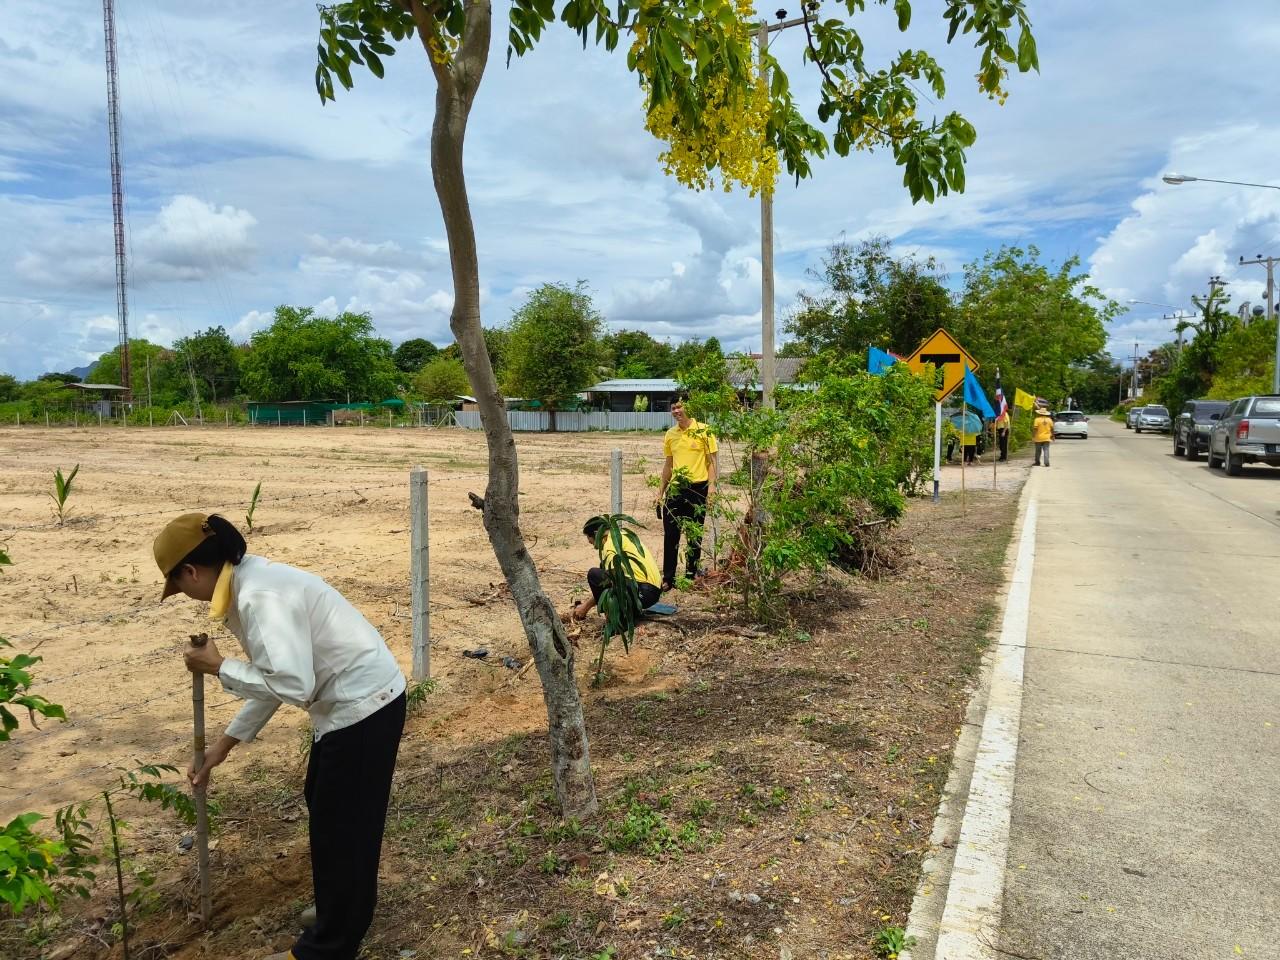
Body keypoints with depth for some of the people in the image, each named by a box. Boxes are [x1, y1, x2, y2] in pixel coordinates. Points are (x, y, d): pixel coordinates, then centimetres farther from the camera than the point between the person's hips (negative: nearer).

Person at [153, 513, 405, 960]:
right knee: (324, 804, 27)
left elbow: (292, 686, -29)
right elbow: (272, 678, 16)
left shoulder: (261, 597, -24)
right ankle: (346, 903, 48)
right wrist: (224, 744, 19)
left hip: (364, 707, -10)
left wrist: (218, 667, -16)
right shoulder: (250, 583, 8)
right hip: (352, 702, 10)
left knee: (340, 822, 6)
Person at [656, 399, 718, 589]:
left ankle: (691, 576, 18)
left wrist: (712, 484, -17)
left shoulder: (703, 431, -4)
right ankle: (668, 578, 12)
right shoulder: (670, 434, 10)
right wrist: (661, 491, 17)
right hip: (675, 488, 4)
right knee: (670, 535, 4)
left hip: (697, 488, -4)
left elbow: (711, 460, -4)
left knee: (695, 535, 7)